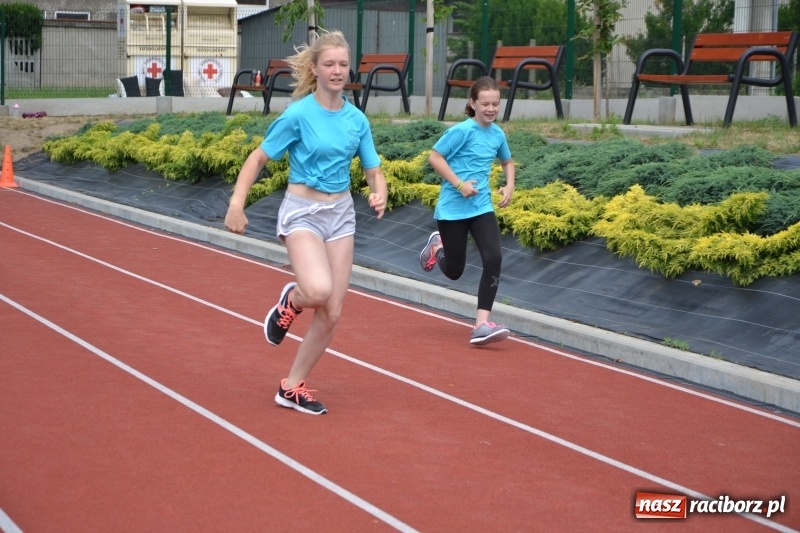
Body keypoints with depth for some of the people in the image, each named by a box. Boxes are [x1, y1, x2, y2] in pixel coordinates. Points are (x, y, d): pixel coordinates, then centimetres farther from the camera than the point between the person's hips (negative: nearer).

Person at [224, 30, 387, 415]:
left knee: (331, 313, 2)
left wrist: (379, 194, -15)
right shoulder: (298, 114, -12)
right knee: (319, 290, -30)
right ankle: (291, 300, 8)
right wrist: (236, 204, -18)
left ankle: (292, 387, 18)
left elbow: (374, 171, 8)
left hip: (340, 213, 5)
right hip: (302, 212, -5)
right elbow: (259, 158, -7)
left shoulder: (357, 119, 2)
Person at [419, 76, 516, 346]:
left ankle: (482, 325, -13)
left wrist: (509, 186, 6)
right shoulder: (462, 130, -13)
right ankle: (437, 245, 43)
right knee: (454, 271, 6)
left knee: (494, 259, -16)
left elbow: (507, 161, 24)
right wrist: (460, 184, -20)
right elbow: (434, 157, -13)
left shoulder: (497, 134, 5)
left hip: (482, 207, 4)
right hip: (453, 209, -4)